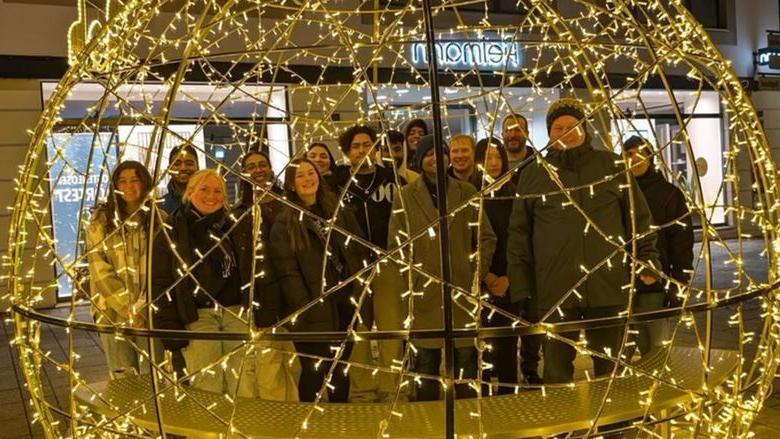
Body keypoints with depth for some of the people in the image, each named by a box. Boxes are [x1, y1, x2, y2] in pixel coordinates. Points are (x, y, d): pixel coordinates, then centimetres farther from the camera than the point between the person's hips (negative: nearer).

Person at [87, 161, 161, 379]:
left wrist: (143, 308, -10)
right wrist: (129, 309, -9)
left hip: (151, 312, 0)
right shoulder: (101, 221, 2)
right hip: (114, 313, 0)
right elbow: (101, 271, -4)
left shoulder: (159, 220, 4)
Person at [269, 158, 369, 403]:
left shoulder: (341, 214, 12)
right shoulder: (284, 225, -2)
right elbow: (288, 272, -10)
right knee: (314, 372, 1)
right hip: (313, 312, -4)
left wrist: (362, 296, 1)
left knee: (341, 370, 15)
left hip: (346, 305, 4)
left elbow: (360, 255, 11)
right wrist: (304, 311, -17)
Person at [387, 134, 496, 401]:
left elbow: (486, 238, 10)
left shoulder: (467, 193, 7)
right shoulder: (406, 196, 3)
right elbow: (396, 244, 3)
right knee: (426, 363, 6)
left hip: (463, 291, 1)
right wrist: (410, 278, -5)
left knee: (466, 361, 7)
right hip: (424, 295, -1)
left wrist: (478, 271, 0)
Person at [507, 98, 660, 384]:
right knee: (557, 368, 5)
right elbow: (519, 232, 7)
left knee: (610, 367, 12)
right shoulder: (534, 173, 6)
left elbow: (639, 217, 11)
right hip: (555, 289, 0)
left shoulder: (613, 165, 7)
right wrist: (520, 284, 3)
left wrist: (647, 260, 5)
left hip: (609, 285, 1)